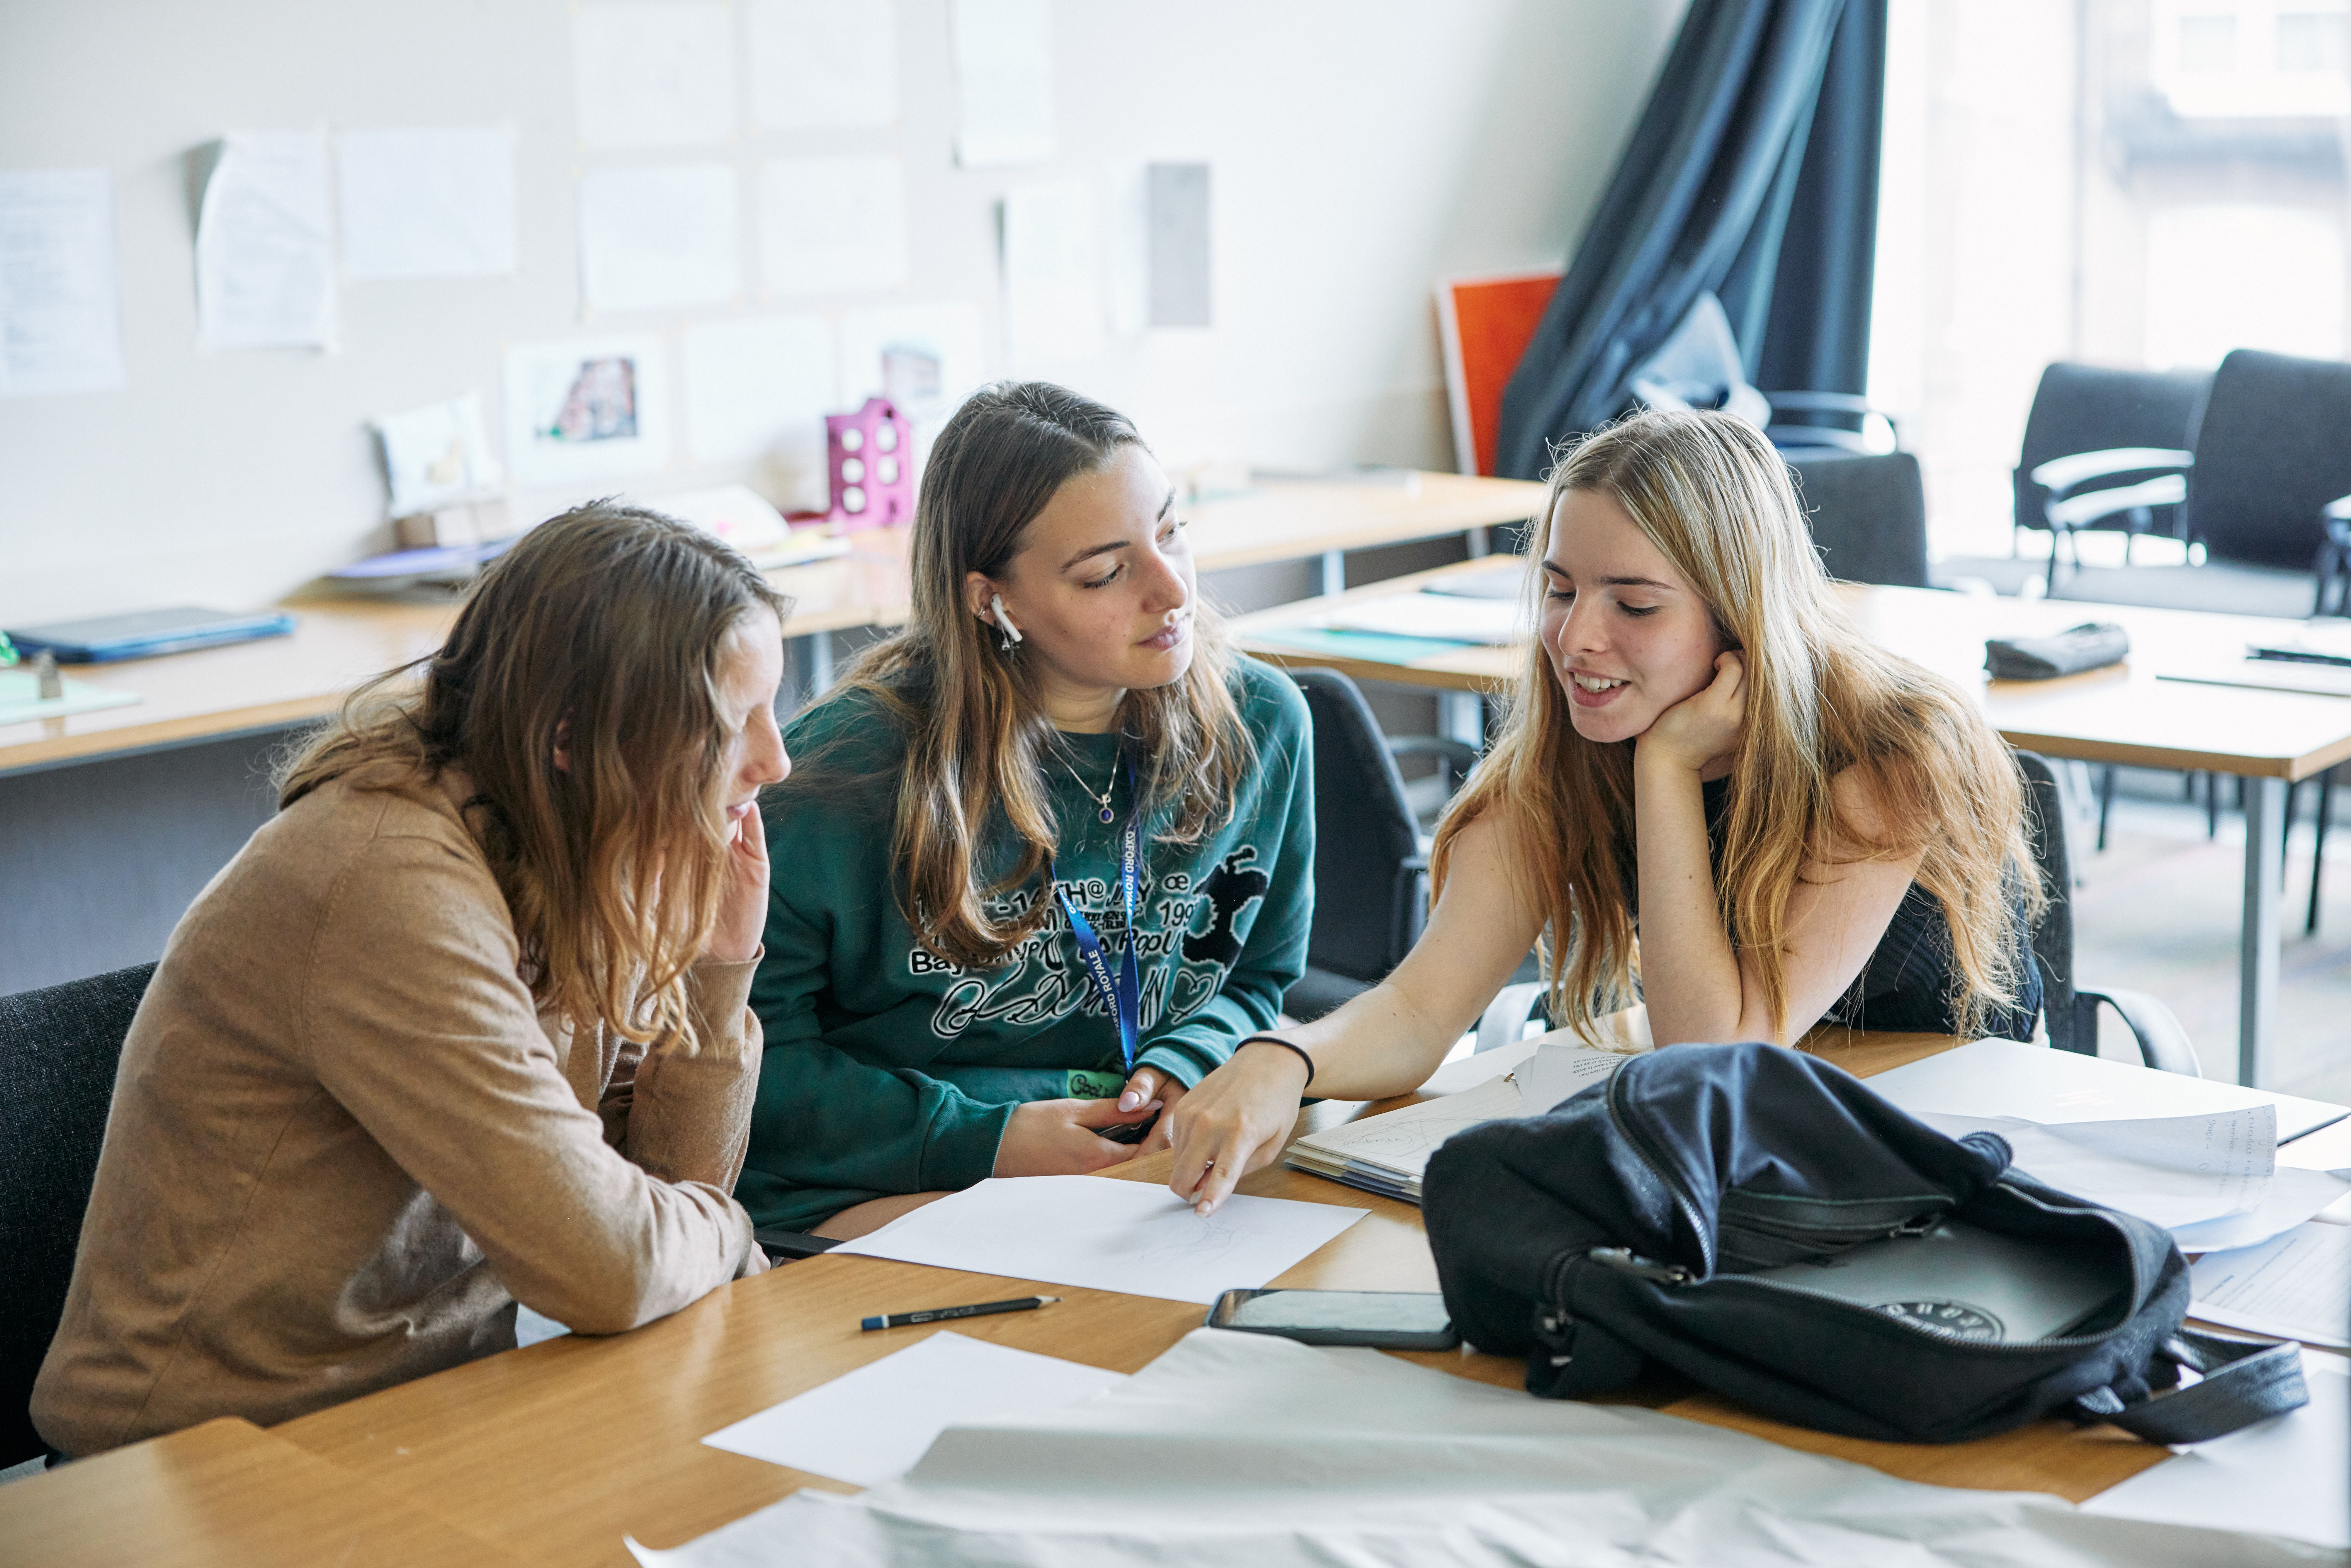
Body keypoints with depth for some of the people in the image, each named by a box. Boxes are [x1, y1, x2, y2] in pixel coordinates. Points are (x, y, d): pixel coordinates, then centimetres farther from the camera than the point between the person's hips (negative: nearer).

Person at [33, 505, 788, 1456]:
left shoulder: (575, 866, 1)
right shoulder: (396, 888, -25)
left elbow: (676, 1183, 4)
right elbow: (608, 1265, -28)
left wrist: (717, 966, -8)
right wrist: (722, 1232, -7)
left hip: (438, 1393, 8)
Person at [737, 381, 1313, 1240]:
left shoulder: (1261, 725, 3)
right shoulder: (853, 763, -12)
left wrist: (1186, 1070, -5)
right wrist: (985, 1142, -14)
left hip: (1156, 1165, 5)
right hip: (888, 1193, -4)